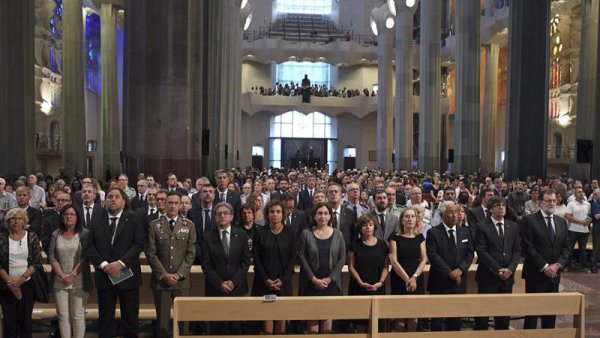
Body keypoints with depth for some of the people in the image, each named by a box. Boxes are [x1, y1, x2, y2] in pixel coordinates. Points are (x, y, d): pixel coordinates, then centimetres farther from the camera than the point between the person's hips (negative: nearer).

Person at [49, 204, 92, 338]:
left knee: (78, 316, -1)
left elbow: (86, 257, -6)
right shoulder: (56, 234, 9)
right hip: (60, 282, 3)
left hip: (79, 281, -3)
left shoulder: (85, 233, -1)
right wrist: (62, 276, -8)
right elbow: (51, 256, 3)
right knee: (63, 316, 5)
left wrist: (73, 275, -13)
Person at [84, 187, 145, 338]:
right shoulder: (97, 222, 10)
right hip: (104, 276, 2)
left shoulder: (133, 219, 2)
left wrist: (121, 263, -18)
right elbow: (89, 247, 3)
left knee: (130, 318, 5)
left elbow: (139, 243, -8)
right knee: (105, 319, 9)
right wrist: (104, 265, -12)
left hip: (127, 275, -2)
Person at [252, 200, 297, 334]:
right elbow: (256, 258, -2)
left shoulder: (290, 233, 3)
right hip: (264, 281, -1)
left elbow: (293, 258, 1)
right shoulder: (260, 233, 1)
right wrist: (266, 279, -11)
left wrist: (283, 279, -9)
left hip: (284, 281, 1)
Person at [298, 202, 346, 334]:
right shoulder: (306, 233, -1)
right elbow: (301, 257, -3)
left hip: (331, 282, 1)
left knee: (328, 315, 3)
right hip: (312, 282, -1)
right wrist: (313, 278, -11)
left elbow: (342, 258, 2)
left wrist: (329, 278, -8)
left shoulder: (338, 234, 4)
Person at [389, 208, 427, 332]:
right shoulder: (395, 237, -2)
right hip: (399, 280, -2)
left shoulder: (419, 237, 8)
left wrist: (414, 277, -11)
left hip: (417, 280, 3)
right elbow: (394, 261, -8)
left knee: (413, 316, 4)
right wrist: (407, 279, -14)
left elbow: (424, 259, 3)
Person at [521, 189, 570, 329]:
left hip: (554, 273, 5)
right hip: (536, 273, -5)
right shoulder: (529, 220, -7)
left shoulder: (562, 222, 12)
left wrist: (557, 265, -6)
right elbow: (528, 247, -13)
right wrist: (544, 267, -15)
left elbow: (566, 247, 9)